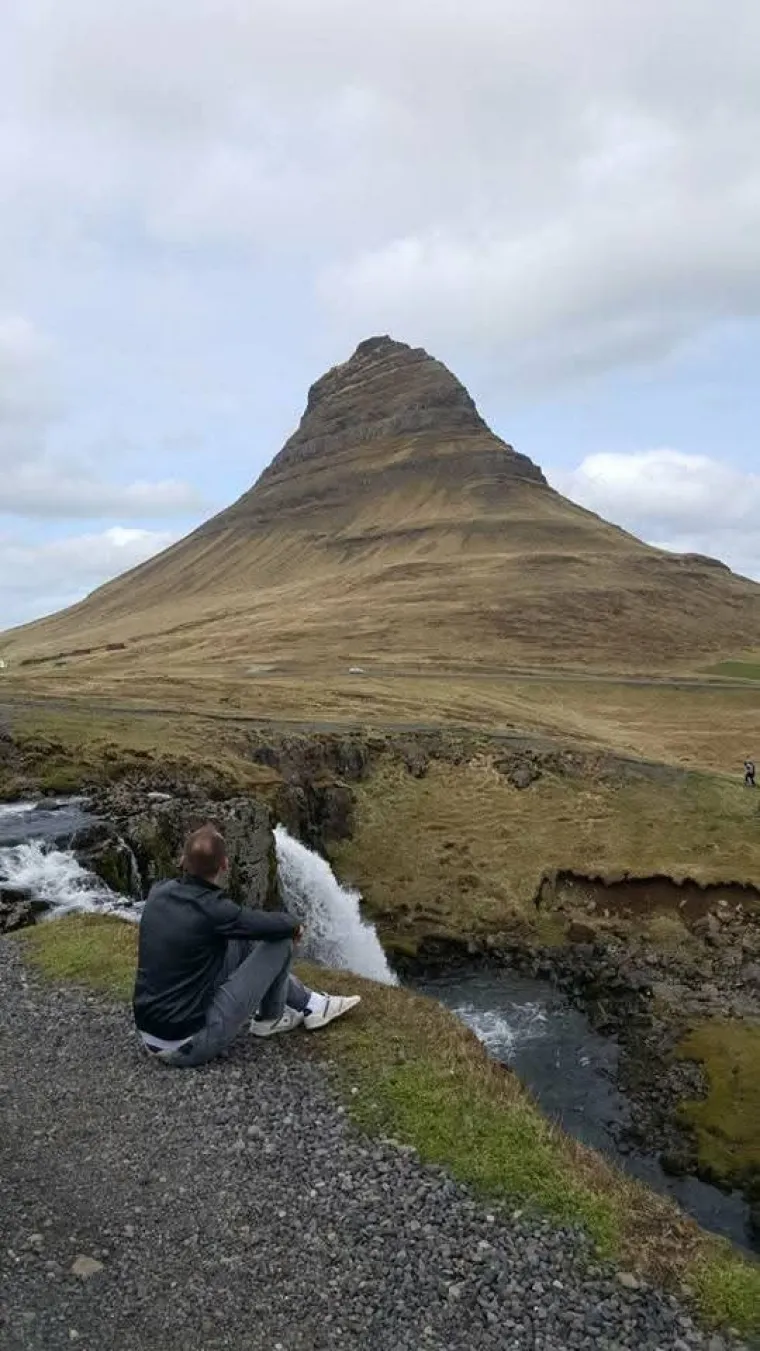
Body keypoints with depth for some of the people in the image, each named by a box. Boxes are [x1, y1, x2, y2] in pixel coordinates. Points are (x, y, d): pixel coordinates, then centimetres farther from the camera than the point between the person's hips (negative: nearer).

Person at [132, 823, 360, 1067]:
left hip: (149, 1036, 8)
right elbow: (279, 925, -10)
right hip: (188, 1045, -8)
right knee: (279, 940, -3)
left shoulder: (158, 893, -1)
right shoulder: (211, 910, -22)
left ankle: (309, 1004, 31)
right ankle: (270, 1017, 23)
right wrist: (294, 922, 14)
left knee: (244, 942, 19)